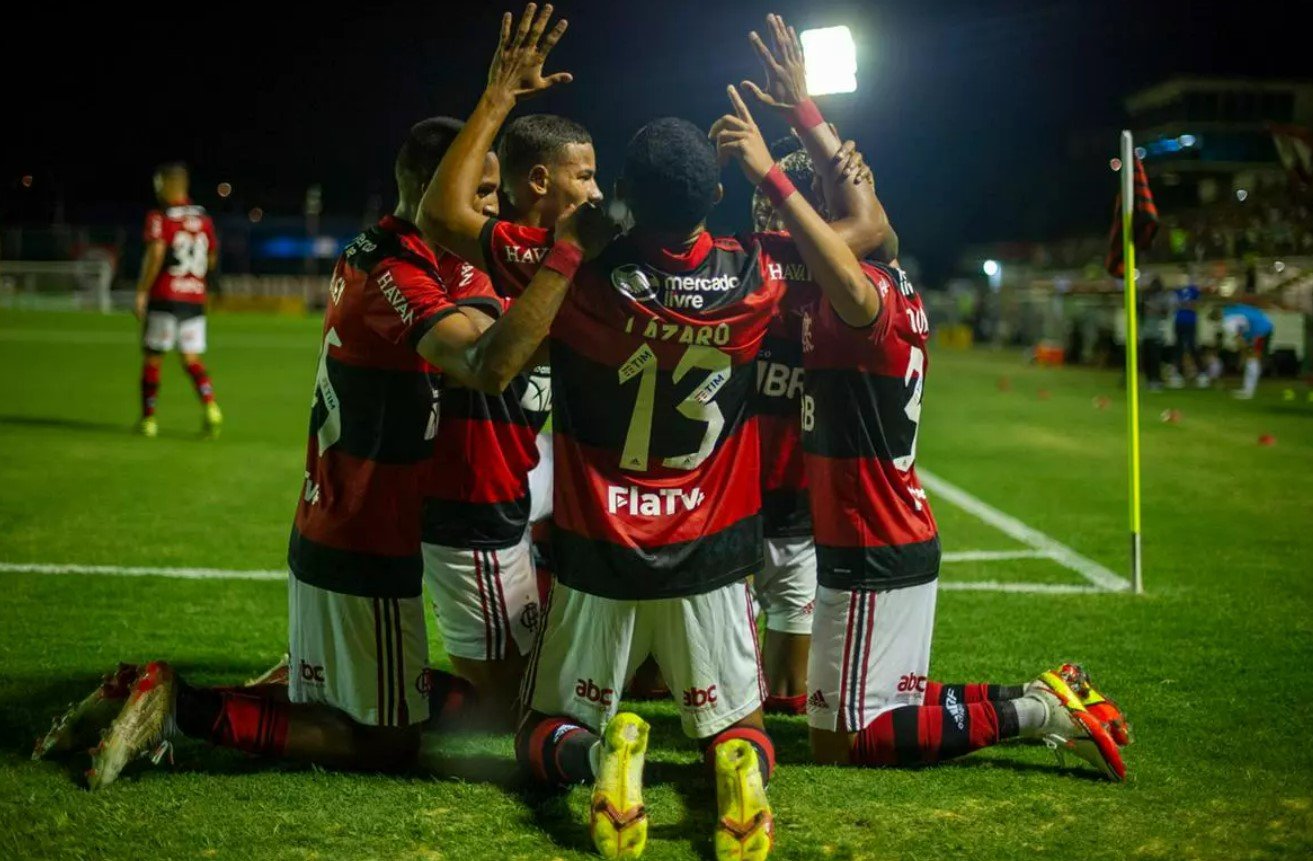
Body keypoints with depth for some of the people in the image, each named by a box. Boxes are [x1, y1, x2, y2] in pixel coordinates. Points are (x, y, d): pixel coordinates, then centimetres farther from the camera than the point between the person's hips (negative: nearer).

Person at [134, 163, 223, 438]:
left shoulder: (160, 218, -8)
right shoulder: (203, 219, 8)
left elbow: (155, 254, -18)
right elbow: (211, 260, 14)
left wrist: (141, 292, -13)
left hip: (164, 298, -4)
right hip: (195, 300, 4)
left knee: (153, 357, 8)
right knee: (192, 359, 9)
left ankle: (148, 418, 14)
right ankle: (210, 406, -13)